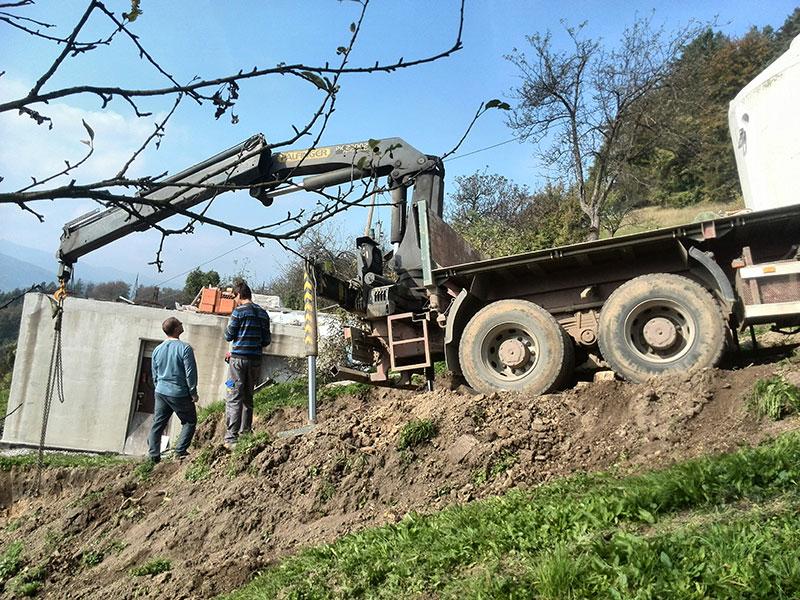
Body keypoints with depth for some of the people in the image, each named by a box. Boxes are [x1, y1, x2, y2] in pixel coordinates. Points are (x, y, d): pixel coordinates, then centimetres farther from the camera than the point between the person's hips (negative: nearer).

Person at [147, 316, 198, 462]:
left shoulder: (157, 349, 5)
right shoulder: (185, 348, -15)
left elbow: (154, 375, 13)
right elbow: (190, 373, -15)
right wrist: (193, 393, -6)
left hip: (161, 392, 6)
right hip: (180, 394, -6)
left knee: (158, 424, 13)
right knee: (190, 422, 10)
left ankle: (153, 454, 15)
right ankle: (180, 450, 5)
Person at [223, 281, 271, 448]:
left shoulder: (239, 311, -7)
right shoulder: (263, 313, 9)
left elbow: (229, 336, -2)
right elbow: (266, 341, 9)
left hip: (239, 359, -6)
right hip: (255, 359, 6)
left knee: (233, 398, -4)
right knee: (248, 397, 16)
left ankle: (231, 438, -7)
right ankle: (245, 434, 21)